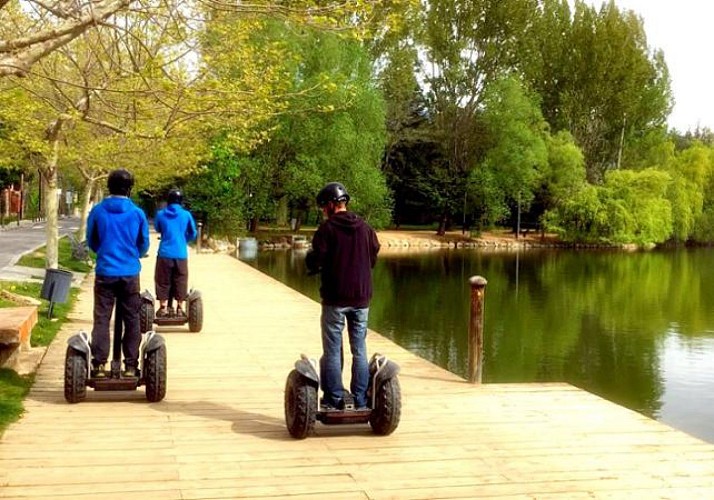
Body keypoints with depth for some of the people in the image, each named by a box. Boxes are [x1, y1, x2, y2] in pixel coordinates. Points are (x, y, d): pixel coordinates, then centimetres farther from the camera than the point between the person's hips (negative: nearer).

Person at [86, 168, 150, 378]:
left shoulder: (97, 211, -2)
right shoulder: (137, 213, -3)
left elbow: (91, 241, 10)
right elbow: (144, 245, 8)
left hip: (105, 272, 0)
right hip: (130, 274, 0)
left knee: (101, 320, 4)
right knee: (131, 321, 7)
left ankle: (99, 365, 0)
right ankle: (130, 366, 8)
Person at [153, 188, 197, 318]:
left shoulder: (161, 214, 2)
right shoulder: (186, 215, 0)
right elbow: (193, 234, 11)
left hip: (165, 253, 0)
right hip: (181, 254, 0)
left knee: (163, 281, 10)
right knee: (180, 282, 8)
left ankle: (163, 308, 11)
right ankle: (180, 308, 10)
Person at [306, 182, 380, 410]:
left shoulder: (327, 228, -10)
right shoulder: (365, 227, 7)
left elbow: (314, 262, -13)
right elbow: (373, 258, 14)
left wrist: (311, 258, 9)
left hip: (335, 299, -5)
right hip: (361, 297, 5)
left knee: (332, 351, 4)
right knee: (359, 350, 10)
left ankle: (334, 399, 5)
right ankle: (361, 401, 11)